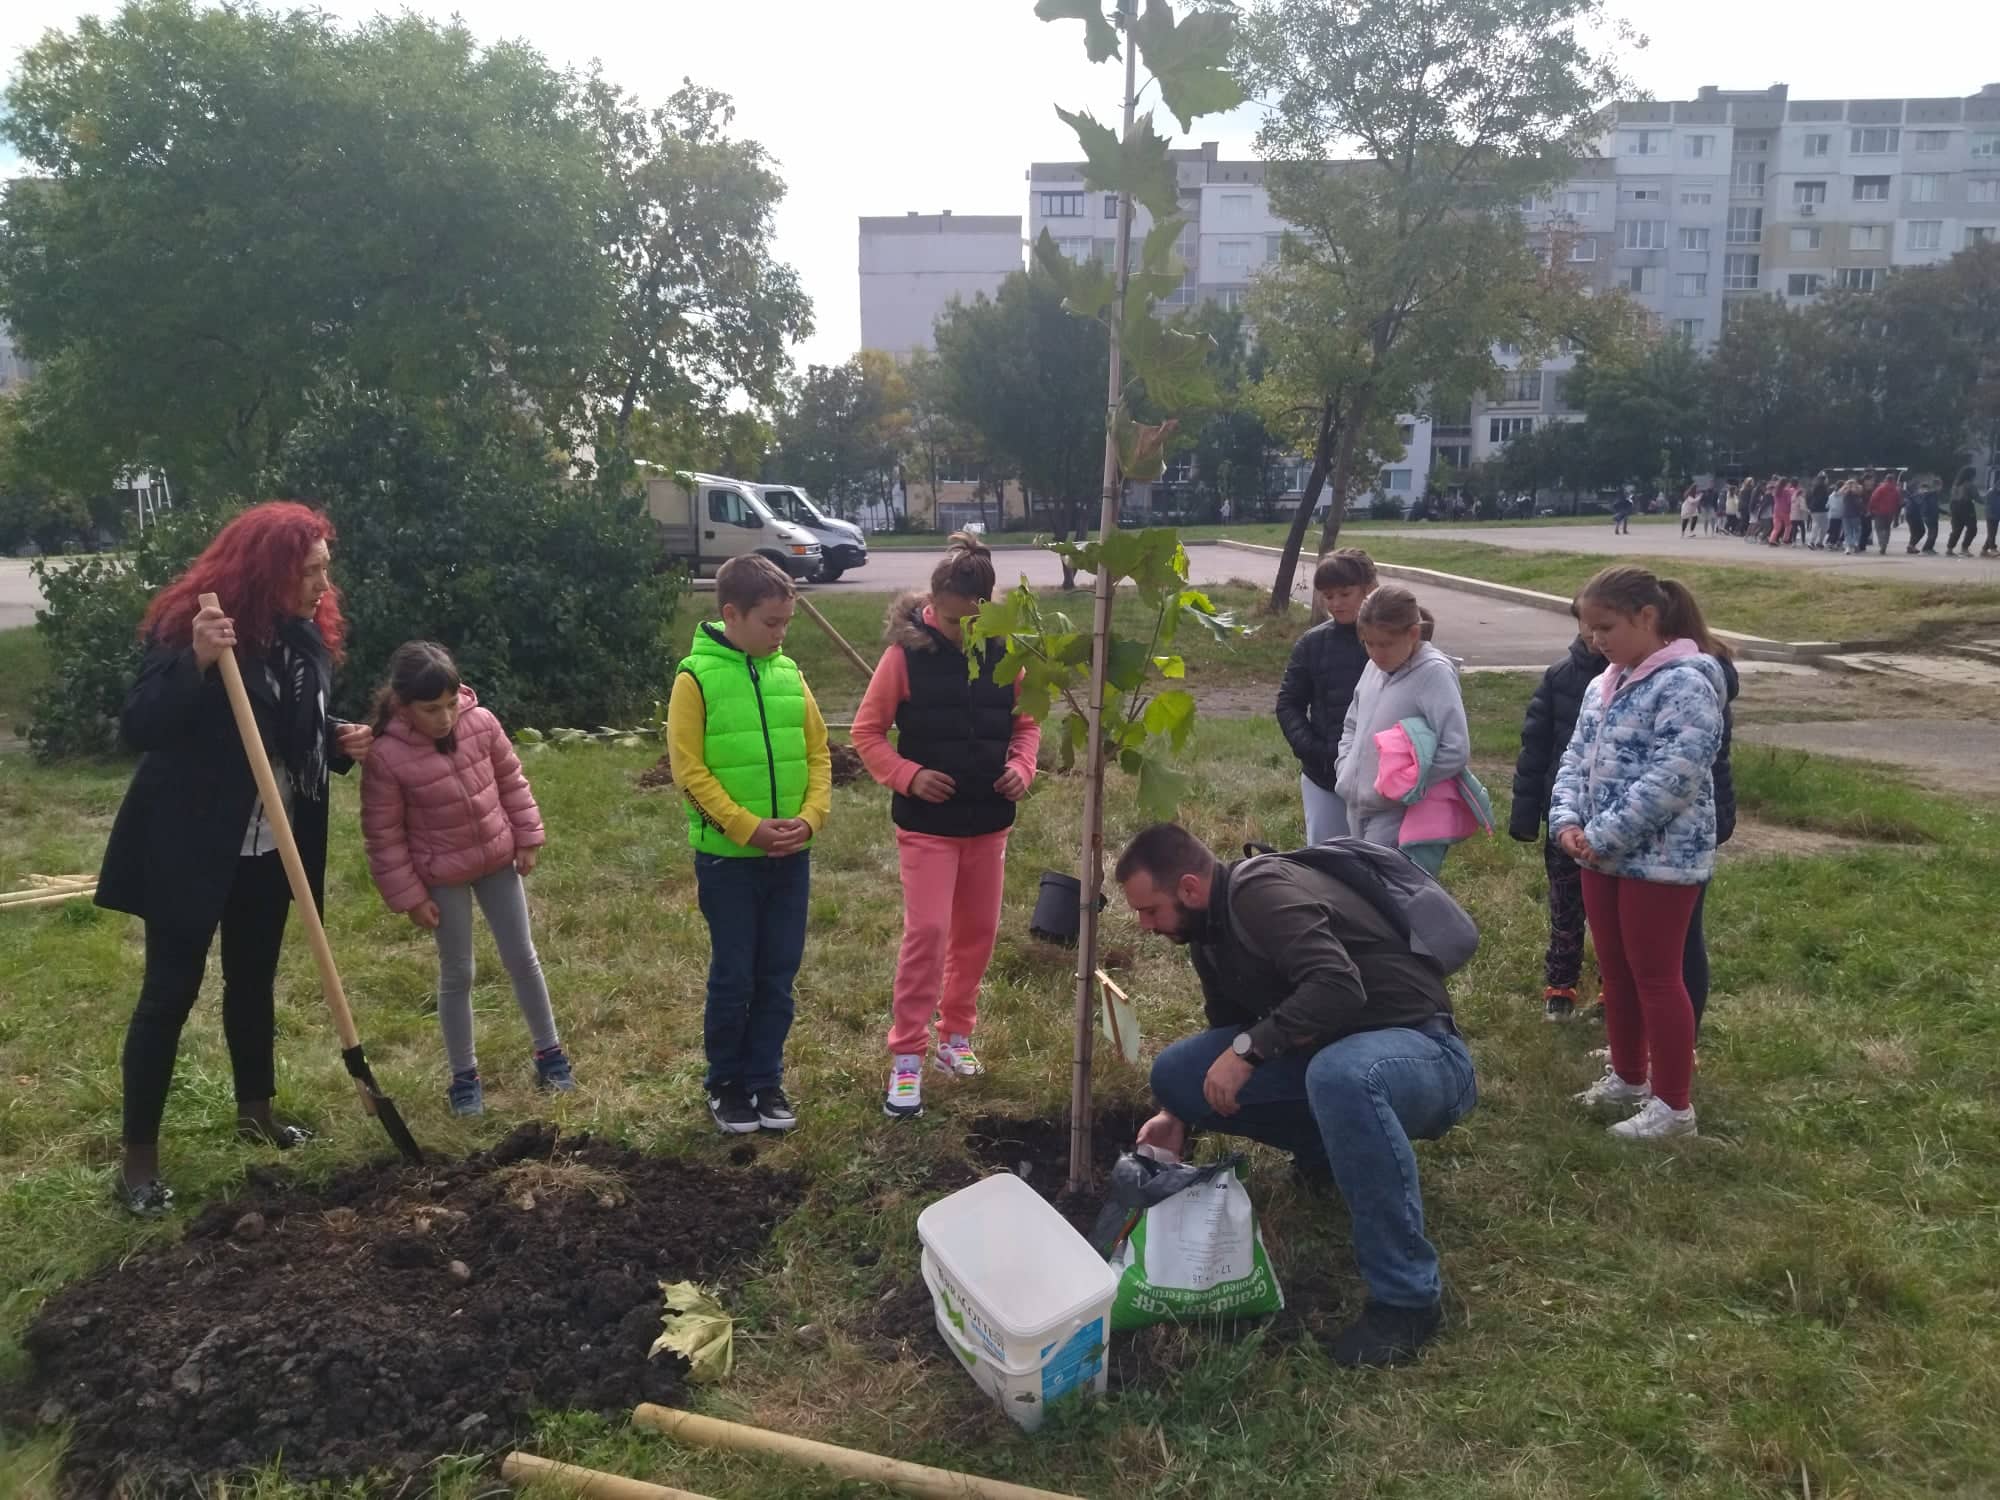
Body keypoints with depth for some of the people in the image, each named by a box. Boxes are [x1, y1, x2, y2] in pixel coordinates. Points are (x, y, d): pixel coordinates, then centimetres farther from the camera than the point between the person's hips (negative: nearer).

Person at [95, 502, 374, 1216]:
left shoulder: (306, 636, 4)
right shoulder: (188, 628, -17)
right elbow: (137, 727, -24)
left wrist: (341, 740, -6)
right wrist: (197, 661, -38)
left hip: (271, 845, 7)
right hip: (190, 846, -7)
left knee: (253, 979, 19)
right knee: (170, 990, 1)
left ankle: (255, 1111, 36)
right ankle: (138, 1156, 12)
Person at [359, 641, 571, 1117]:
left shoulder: (481, 722, -14)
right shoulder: (387, 756, -22)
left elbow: (511, 780, 1)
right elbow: (383, 835, -14)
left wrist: (528, 838, 2)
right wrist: (409, 895, -11)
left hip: (498, 860, 3)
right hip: (442, 877, -3)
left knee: (522, 958, 11)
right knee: (457, 974, 8)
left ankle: (548, 1050, 28)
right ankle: (464, 1076, 24)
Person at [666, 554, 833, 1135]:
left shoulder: (789, 674, 4)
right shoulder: (697, 677, -10)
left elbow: (818, 755, 7)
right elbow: (689, 770, -12)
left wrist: (809, 818, -8)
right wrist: (748, 827, -18)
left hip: (790, 856, 4)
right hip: (727, 856, -4)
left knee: (778, 976, 11)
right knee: (733, 976, 6)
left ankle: (766, 1079, 26)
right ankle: (725, 1085, 23)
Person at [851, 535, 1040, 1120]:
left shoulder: (1004, 653, -2)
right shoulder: (905, 654, -12)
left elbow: (1026, 723, 11)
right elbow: (866, 731, -5)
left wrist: (1022, 767, -8)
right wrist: (908, 775, -19)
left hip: (989, 820, 4)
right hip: (926, 823, -4)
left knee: (977, 932, 13)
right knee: (926, 932, -7)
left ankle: (955, 1037, 31)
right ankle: (906, 1058, 4)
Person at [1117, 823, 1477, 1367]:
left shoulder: (1260, 892, -21)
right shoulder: (1211, 930, 8)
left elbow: (1338, 987, -35)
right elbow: (1226, 1032, 20)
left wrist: (1248, 1048, -28)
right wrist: (1180, 1116, 13)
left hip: (1420, 1051, -8)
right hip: (1329, 1053, 9)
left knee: (1338, 1073, -43)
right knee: (1176, 1073, -4)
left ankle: (1406, 1298, -27)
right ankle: (1330, 1150, 13)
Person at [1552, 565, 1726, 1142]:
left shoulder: (1685, 685, -18)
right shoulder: (1604, 685, 10)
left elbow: (1671, 778, -25)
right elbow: (1576, 758, 10)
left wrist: (1602, 836, -22)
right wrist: (1567, 821, -7)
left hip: (1661, 859, -8)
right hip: (1603, 857, 9)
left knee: (1656, 977, 1)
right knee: (1615, 971, 18)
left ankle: (1673, 1104, 15)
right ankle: (1628, 1076, 36)